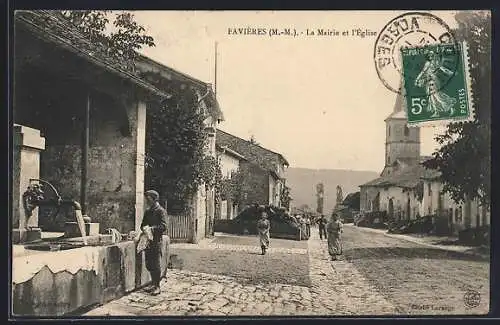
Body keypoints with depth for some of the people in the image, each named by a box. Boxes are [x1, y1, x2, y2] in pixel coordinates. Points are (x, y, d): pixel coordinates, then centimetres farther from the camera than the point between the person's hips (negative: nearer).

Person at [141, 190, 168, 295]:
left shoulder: (161, 211, -5)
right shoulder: (148, 211, 17)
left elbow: (163, 226, -14)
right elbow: (143, 224, 20)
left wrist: (151, 228, -23)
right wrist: (144, 228, -3)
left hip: (156, 241, -7)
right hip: (148, 241, 7)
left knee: (156, 264, -5)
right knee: (149, 264, 11)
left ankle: (157, 286, 1)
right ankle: (153, 284, 22)